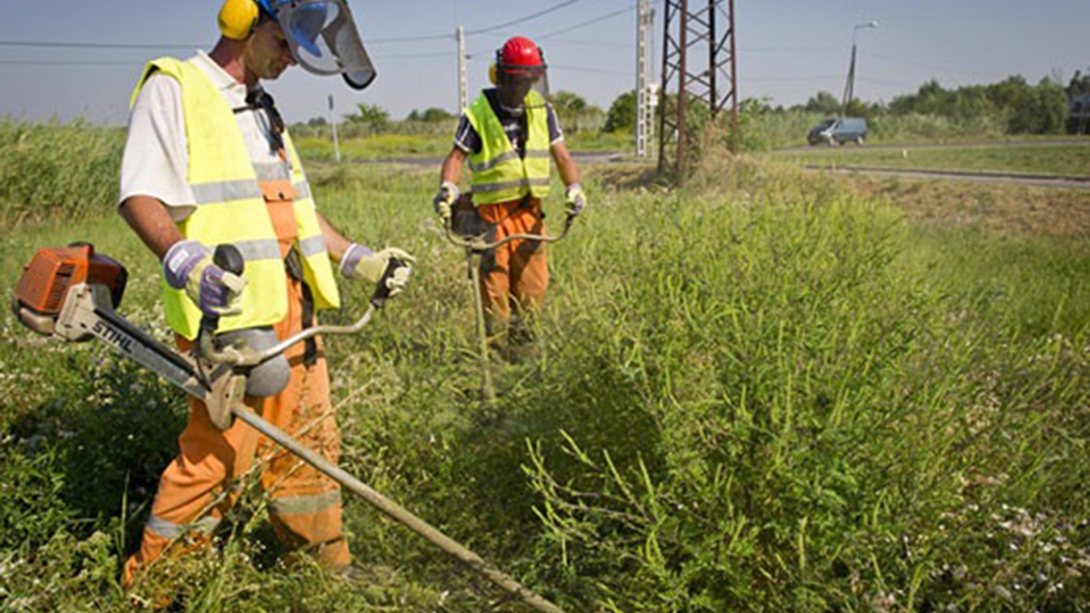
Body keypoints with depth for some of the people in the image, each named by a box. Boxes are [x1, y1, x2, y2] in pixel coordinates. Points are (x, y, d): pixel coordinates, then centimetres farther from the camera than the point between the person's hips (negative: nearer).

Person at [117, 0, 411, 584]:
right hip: (227, 306, -8)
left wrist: (357, 260, 20)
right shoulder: (173, 89, -3)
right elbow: (141, 196, -15)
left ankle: (325, 563, 27)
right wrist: (183, 259, -33)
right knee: (220, 451, -5)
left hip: (290, 303, 8)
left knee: (310, 438, 12)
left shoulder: (263, 109, 23)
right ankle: (150, 580, 16)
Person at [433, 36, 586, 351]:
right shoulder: (478, 113, -4)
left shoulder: (542, 110, 7)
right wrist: (447, 188, -18)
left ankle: (519, 331, 27)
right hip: (493, 212, -3)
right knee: (495, 284, -1)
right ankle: (498, 345, 14)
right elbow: (457, 155, -1)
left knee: (534, 284, 4)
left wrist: (573, 188, -9)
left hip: (530, 210, 4)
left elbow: (561, 154, 7)